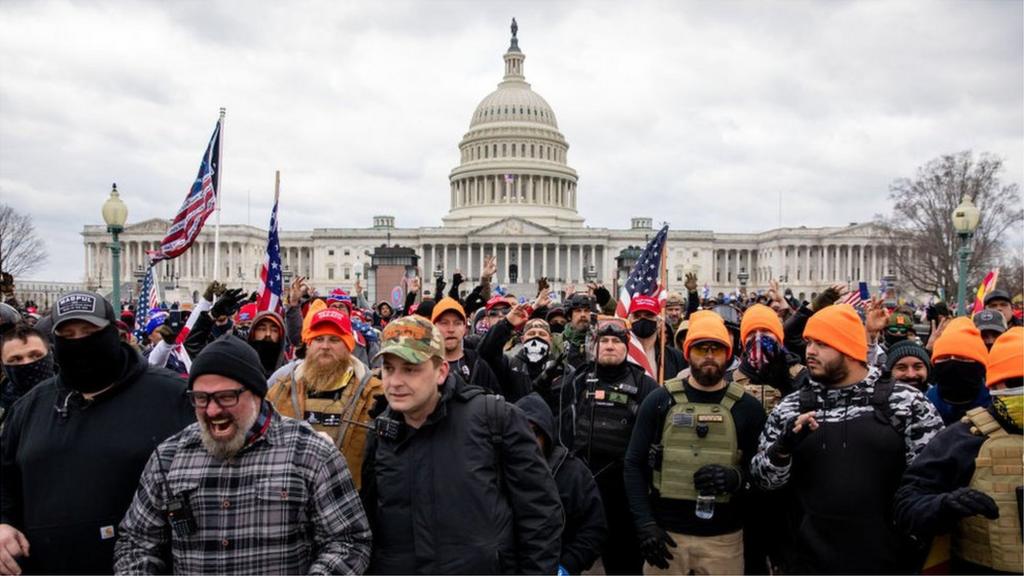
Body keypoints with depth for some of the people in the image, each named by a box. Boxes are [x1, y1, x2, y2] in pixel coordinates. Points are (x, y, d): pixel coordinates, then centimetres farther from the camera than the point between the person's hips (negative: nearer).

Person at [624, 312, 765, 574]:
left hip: (724, 537, 0)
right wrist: (645, 524, -7)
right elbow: (634, 465, 1)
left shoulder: (747, 407, 2)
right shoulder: (659, 400, 0)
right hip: (665, 532, 0)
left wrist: (736, 477, -17)